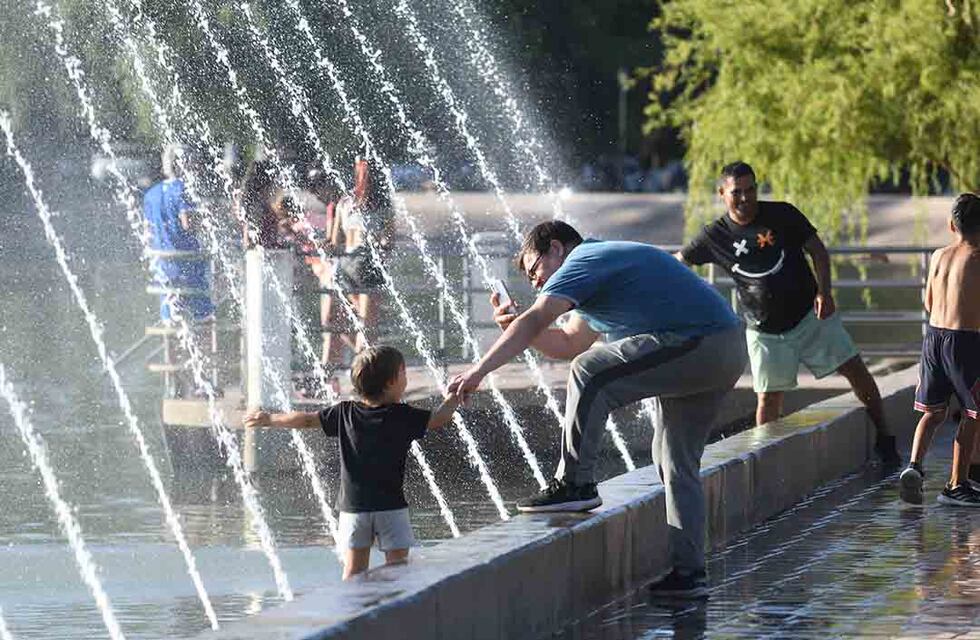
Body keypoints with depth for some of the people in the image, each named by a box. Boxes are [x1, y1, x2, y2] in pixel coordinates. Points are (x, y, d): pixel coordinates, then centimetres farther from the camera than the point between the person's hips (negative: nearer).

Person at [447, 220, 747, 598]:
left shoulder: (583, 262, -5)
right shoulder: (604, 262, 26)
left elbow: (535, 321, -18)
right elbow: (569, 344, 32)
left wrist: (479, 371, -21)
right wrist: (515, 325, 17)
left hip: (696, 345, -10)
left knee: (591, 374, -15)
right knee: (677, 463, 14)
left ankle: (575, 483, -10)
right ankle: (687, 571, 13)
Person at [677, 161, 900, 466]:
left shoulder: (782, 215, -5)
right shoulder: (716, 236, -3)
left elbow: (817, 251, 0)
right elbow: (677, 263, 9)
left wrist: (824, 291, -13)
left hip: (810, 315, 0)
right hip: (766, 332, 0)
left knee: (855, 370, -2)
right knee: (769, 398, -3)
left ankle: (884, 440, 11)